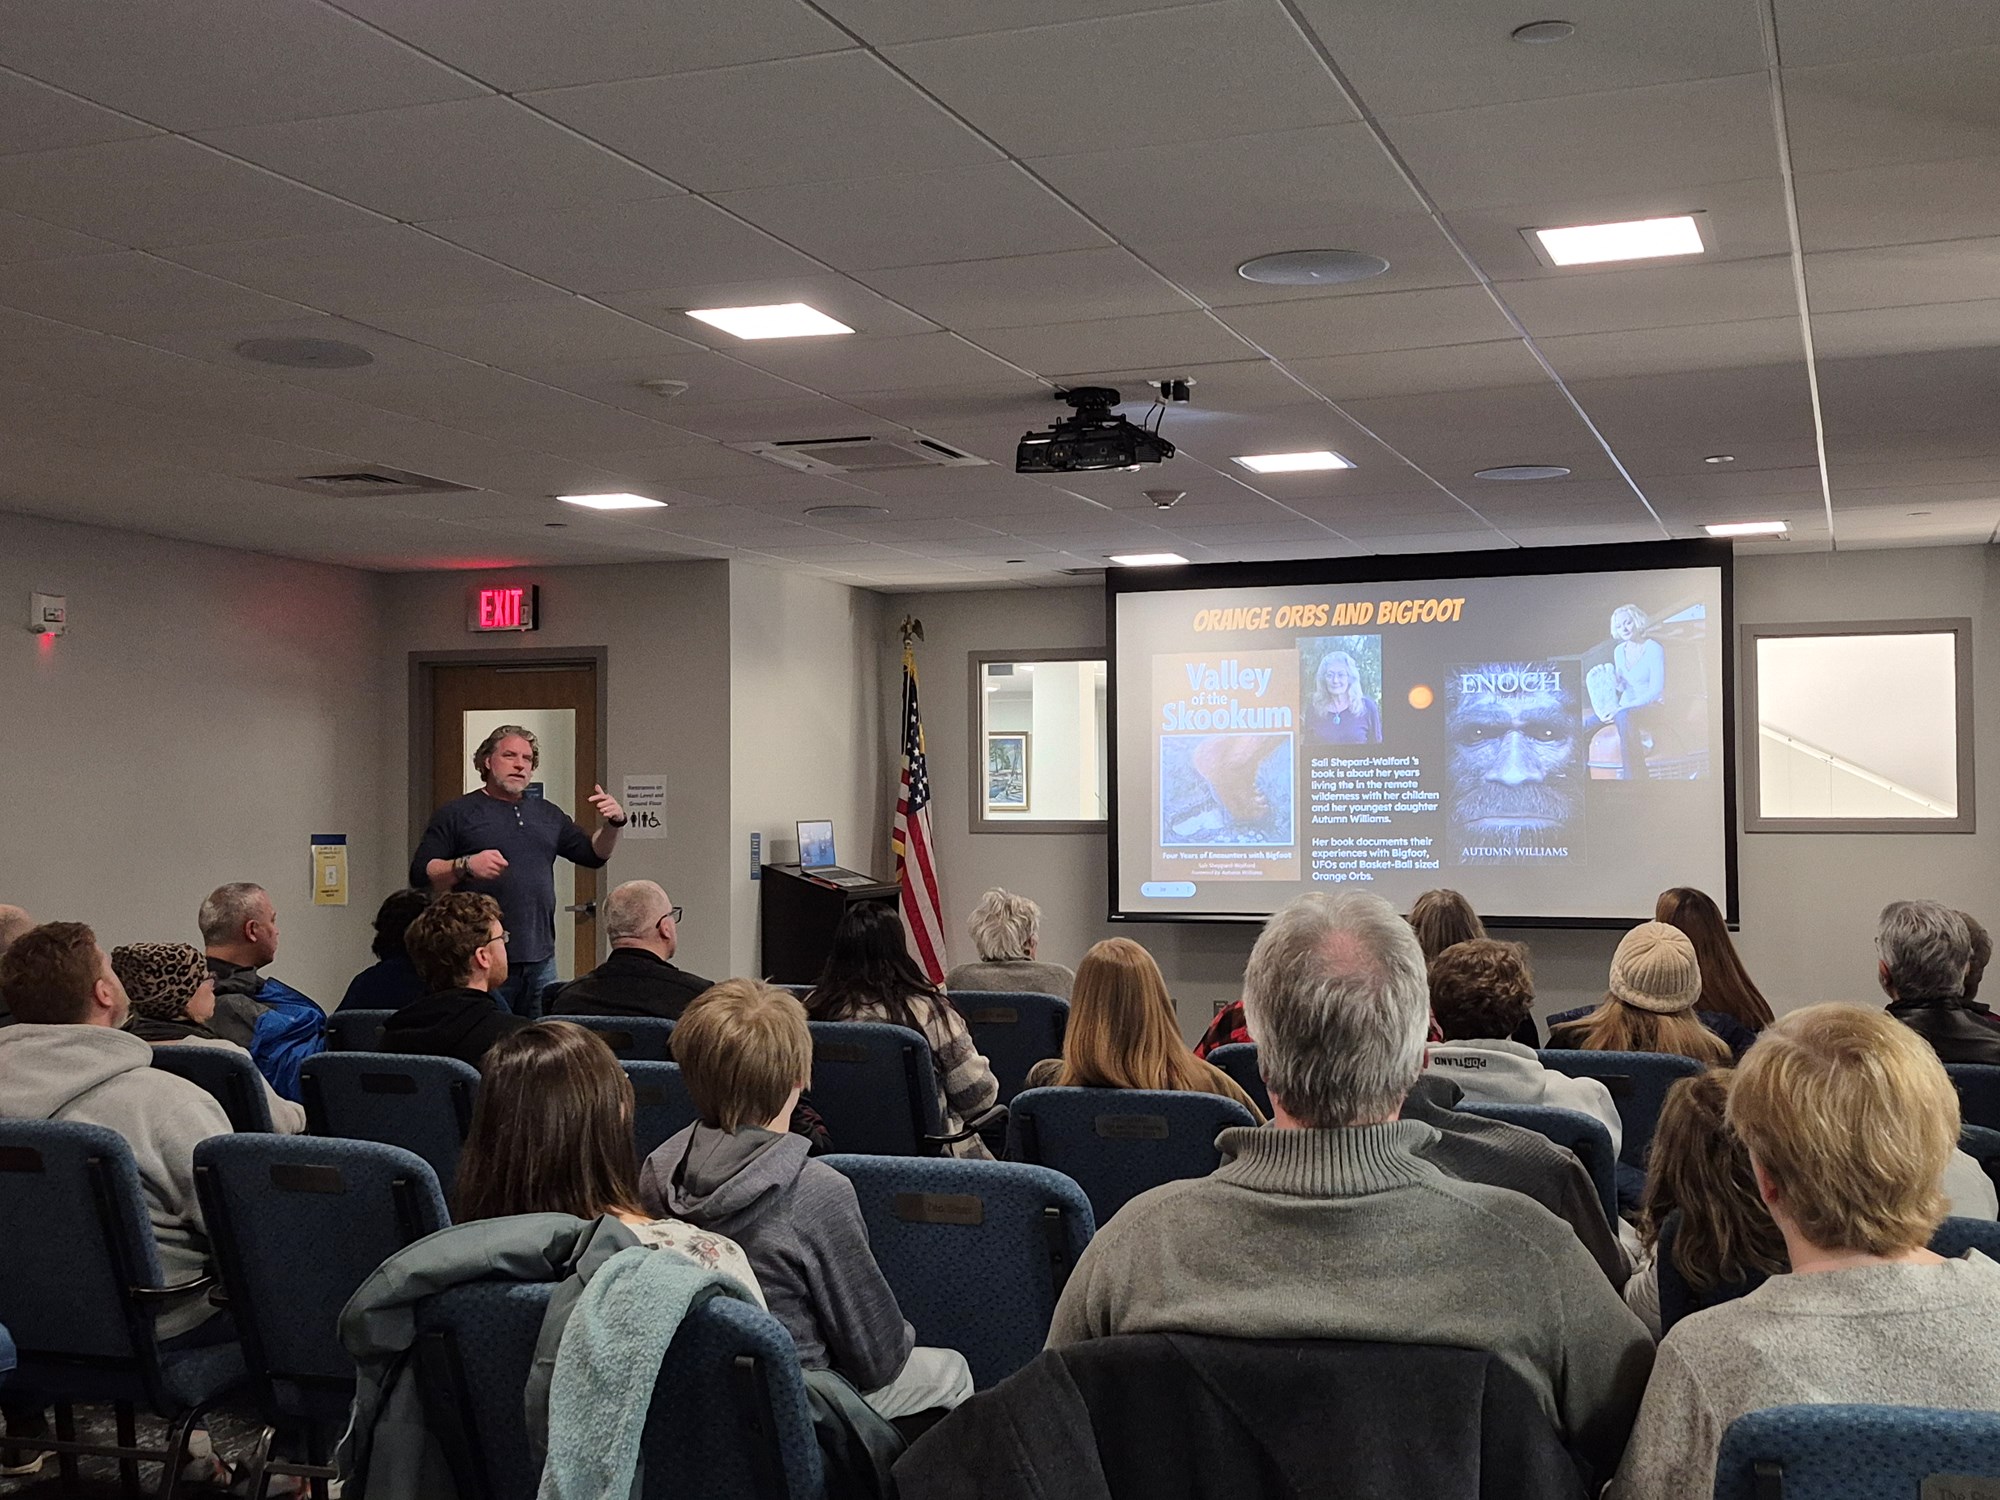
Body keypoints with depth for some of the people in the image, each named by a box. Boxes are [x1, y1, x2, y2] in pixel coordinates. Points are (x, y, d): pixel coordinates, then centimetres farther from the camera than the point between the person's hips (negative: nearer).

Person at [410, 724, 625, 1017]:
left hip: (540, 960, 5)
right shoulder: (457, 814, 2)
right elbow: (420, 874, -4)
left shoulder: (547, 814, 18)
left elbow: (594, 855, 20)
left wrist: (614, 823, 3)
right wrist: (466, 866, -20)